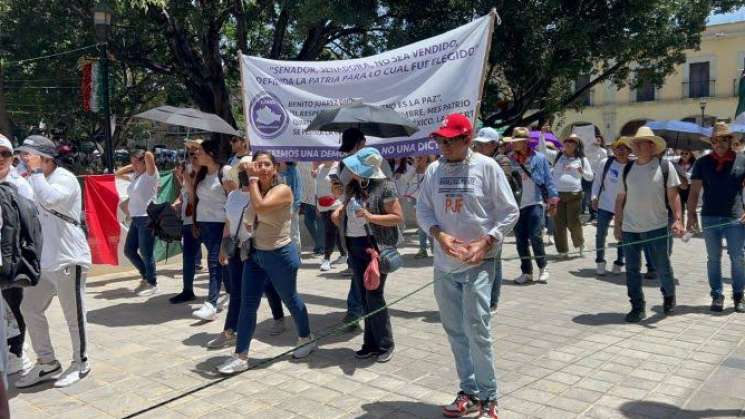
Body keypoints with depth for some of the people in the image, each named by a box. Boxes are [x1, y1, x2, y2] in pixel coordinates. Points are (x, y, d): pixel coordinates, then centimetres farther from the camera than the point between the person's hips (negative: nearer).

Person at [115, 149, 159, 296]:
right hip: (135, 219, 8)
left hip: (147, 218, -8)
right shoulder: (134, 176, 13)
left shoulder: (150, 175, -9)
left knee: (146, 253, -3)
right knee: (129, 251, 12)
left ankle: (152, 283, 11)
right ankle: (146, 276, 28)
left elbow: (149, 155, -23)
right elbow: (117, 174, 27)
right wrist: (130, 167, 15)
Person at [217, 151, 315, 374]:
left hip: (280, 255, -6)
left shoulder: (283, 190, -15)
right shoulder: (255, 190, 6)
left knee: (290, 300, 13)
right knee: (247, 305, 3)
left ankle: (306, 339, 36)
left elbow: (260, 207, -32)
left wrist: (253, 180, -22)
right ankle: (241, 357, 10)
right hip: (255, 254, 6)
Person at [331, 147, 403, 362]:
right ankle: (371, 343, 22)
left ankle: (385, 345, 12)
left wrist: (371, 217, -24)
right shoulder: (353, 185, 8)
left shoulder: (384, 186, -12)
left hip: (376, 246, -7)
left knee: (374, 296, -4)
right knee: (364, 297, 11)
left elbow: (398, 217, -13)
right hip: (354, 246, 7)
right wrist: (340, 211, 3)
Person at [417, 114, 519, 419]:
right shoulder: (434, 170, 3)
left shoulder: (486, 167, -8)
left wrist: (485, 242, -15)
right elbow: (423, 210, 9)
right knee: (455, 331, 13)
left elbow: (510, 212, -3)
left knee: (476, 330, -5)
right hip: (444, 265, 5)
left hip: (478, 264, -4)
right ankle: (470, 392, 30)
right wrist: (439, 234, -10)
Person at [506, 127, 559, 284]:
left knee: (535, 236, -10)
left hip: (535, 202, -3)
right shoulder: (511, 159, 6)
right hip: (517, 205, 3)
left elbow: (548, 180, 2)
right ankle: (526, 272, 18)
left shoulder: (539, 158, 1)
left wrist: (553, 200, -2)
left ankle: (543, 267, 12)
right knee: (520, 239, 5)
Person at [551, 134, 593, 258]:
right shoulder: (558, 156, 10)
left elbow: (590, 177, 12)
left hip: (574, 195, -1)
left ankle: (579, 243, 26)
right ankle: (562, 250, 14)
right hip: (557, 194, 2)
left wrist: (582, 171, -9)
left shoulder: (582, 159, 8)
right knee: (559, 224, 3)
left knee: (573, 223, -2)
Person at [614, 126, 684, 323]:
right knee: (632, 269, 5)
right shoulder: (627, 169, 8)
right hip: (630, 228, 3)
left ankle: (669, 295, 36)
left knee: (662, 267, 8)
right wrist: (617, 224, 8)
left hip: (656, 227, -3)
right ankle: (637, 307, 17)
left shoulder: (665, 166, -1)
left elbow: (673, 195, -2)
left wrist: (677, 220, -11)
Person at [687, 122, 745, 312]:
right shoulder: (702, 163, 5)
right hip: (710, 218, 1)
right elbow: (694, 191, 4)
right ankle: (717, 296, 18)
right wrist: (691, 214, -5)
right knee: (713, 258, 8)